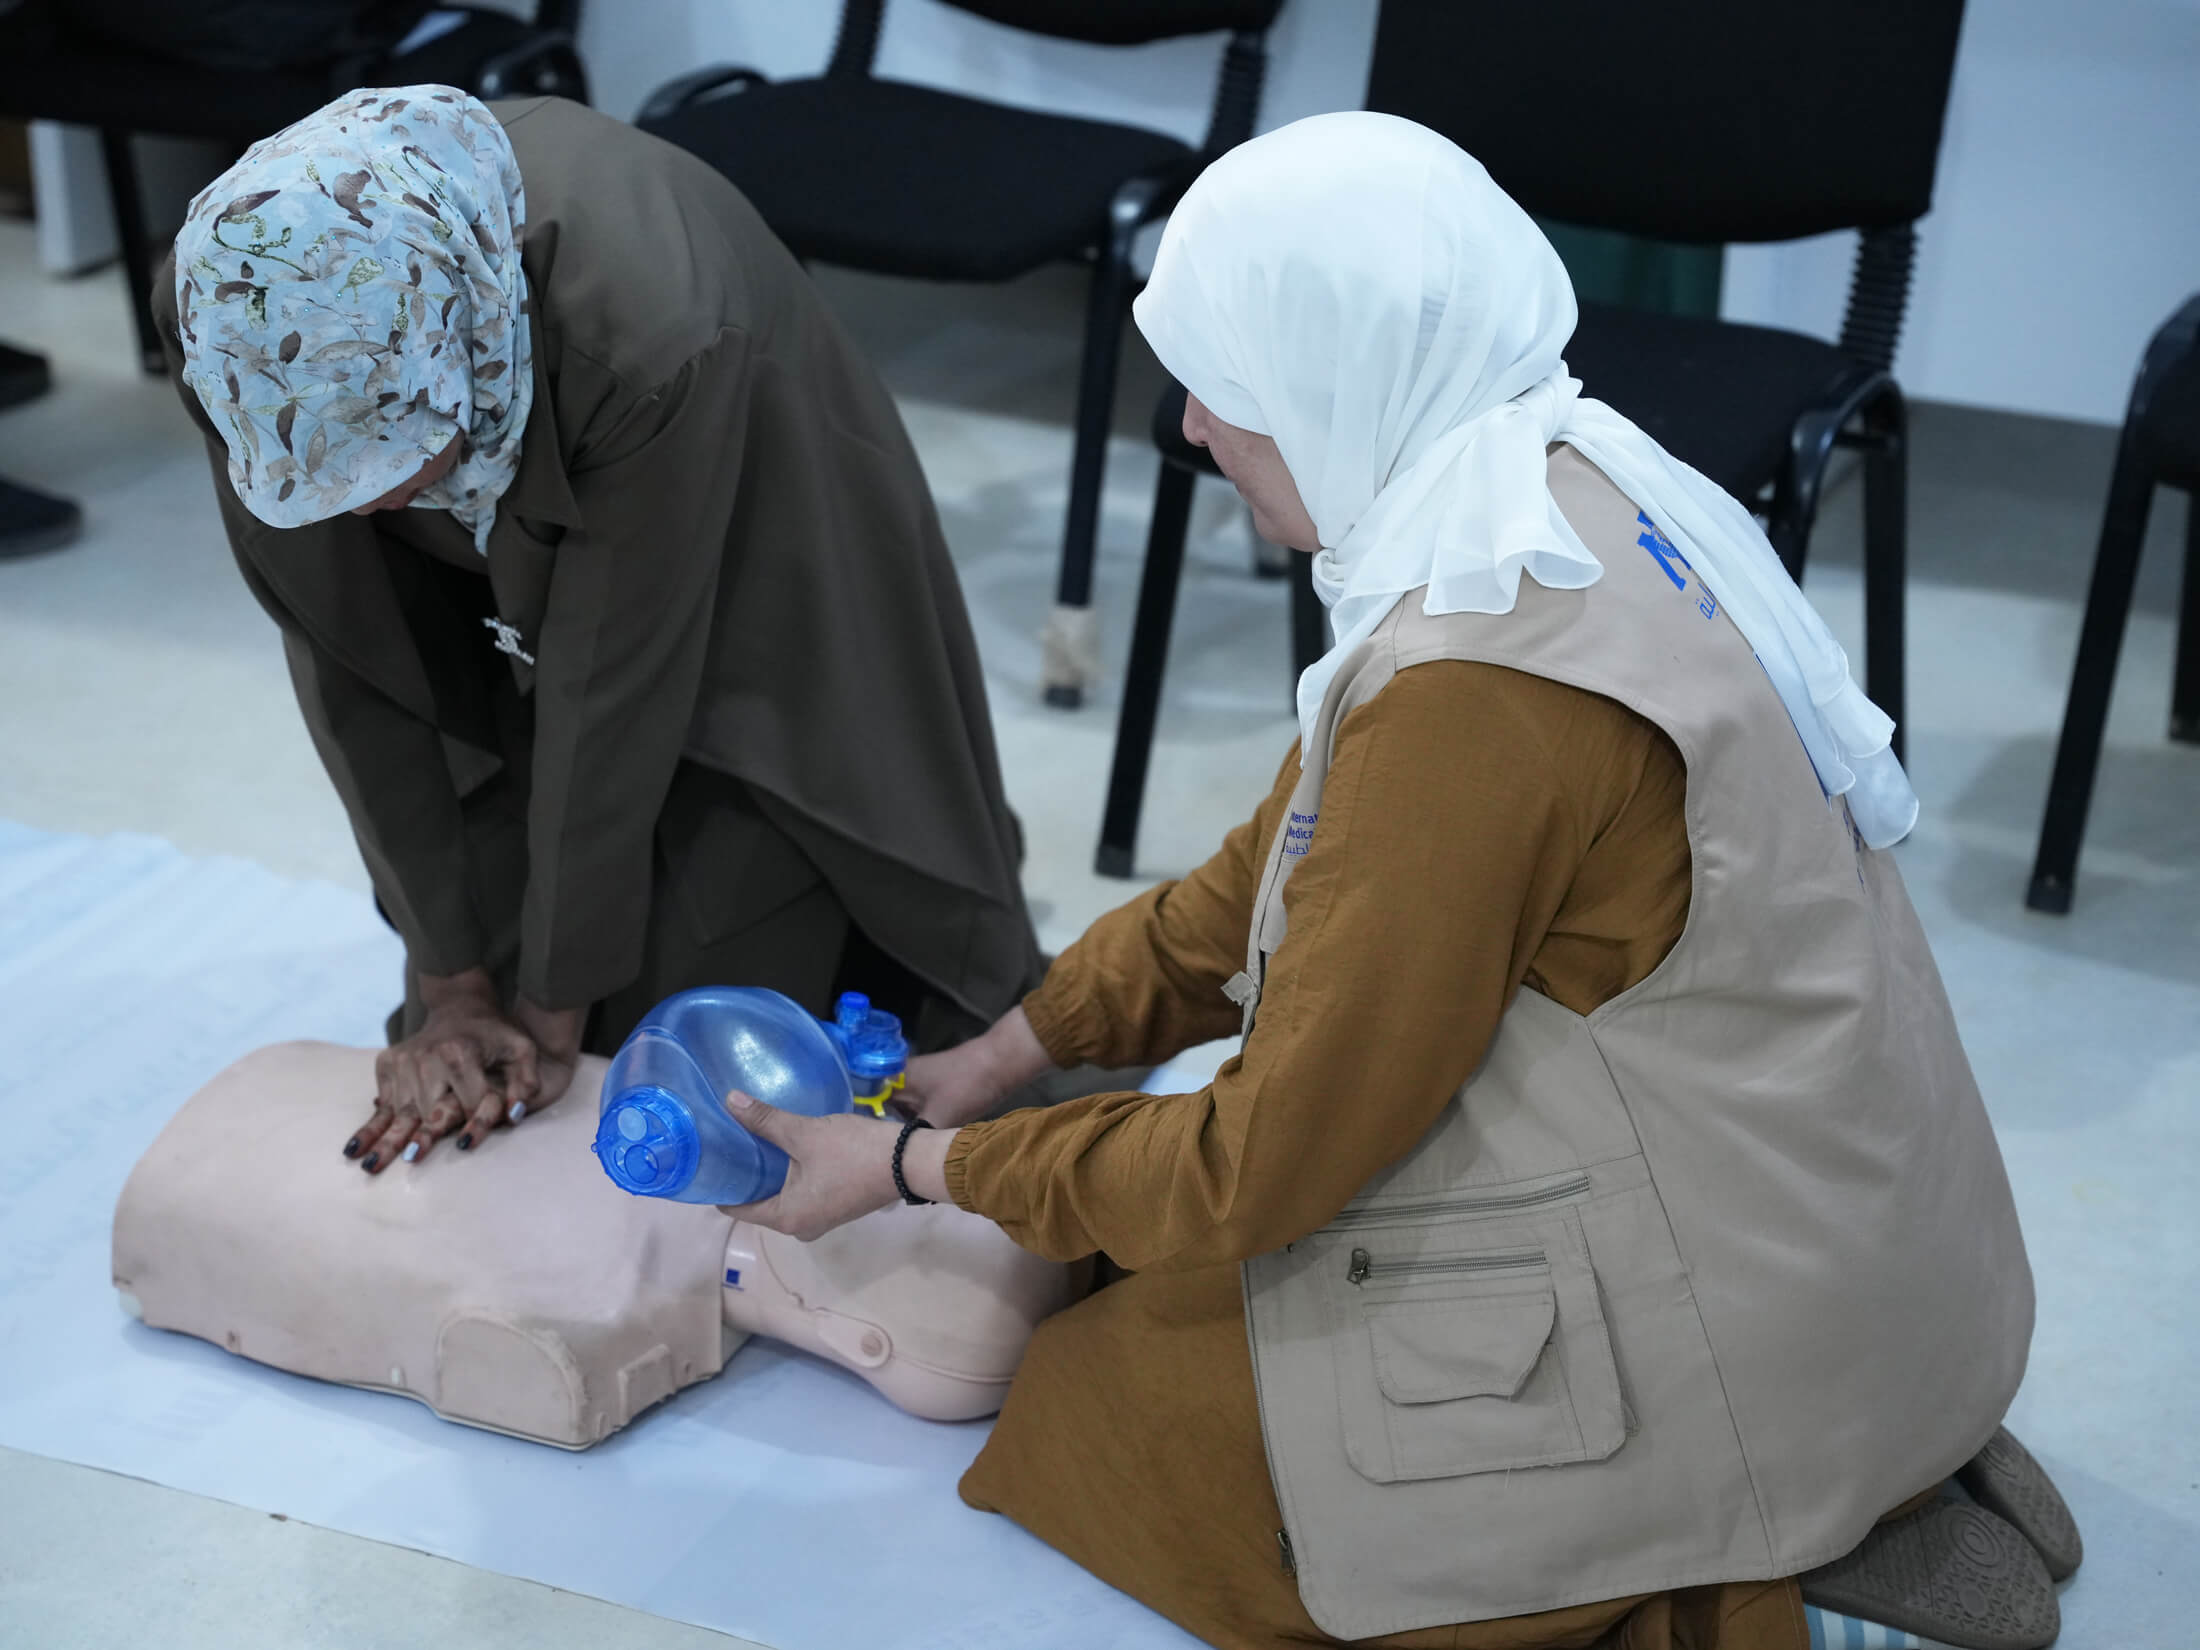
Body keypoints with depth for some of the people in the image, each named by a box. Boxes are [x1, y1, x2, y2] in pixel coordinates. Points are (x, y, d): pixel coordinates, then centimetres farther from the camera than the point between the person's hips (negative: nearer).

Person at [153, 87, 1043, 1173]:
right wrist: (448, 981, -13)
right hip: (504, 607, 4)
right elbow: (347, 656, -18)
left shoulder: (648, 331, -42)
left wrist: (555, 1014, -18)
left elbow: (612, 701, -30)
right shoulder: (237, 307, -30)